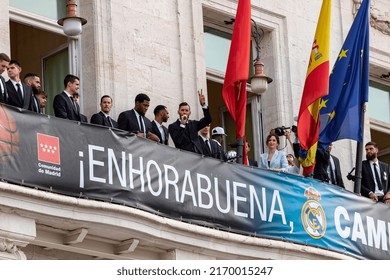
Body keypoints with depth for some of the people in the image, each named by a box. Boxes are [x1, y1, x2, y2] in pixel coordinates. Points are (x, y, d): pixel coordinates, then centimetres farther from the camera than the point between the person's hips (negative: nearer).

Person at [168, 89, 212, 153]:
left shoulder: (193, 123, 19)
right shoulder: (173, 126, 4)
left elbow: (208, 120, 8)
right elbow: (177, 141, -12)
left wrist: (203, 104, -2)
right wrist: (182, 124, -11)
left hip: (197, 155, 4)